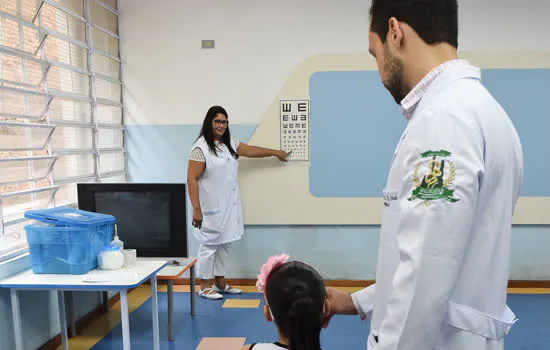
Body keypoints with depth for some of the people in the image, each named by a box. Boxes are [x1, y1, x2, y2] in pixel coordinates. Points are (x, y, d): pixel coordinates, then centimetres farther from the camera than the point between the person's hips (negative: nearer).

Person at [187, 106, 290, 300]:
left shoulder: (229, 143, 11)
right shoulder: (201, 148, -14)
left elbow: (251, 150, 24)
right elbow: (192, 179, -17)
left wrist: (276, 152, 28)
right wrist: (196, 209, -20)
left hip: (229, 206, 8)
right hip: (211, 207, -8)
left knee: (225, 244, 14)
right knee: (209, 245, 2)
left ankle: (220, 282, 29)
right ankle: (205, 287, 17)